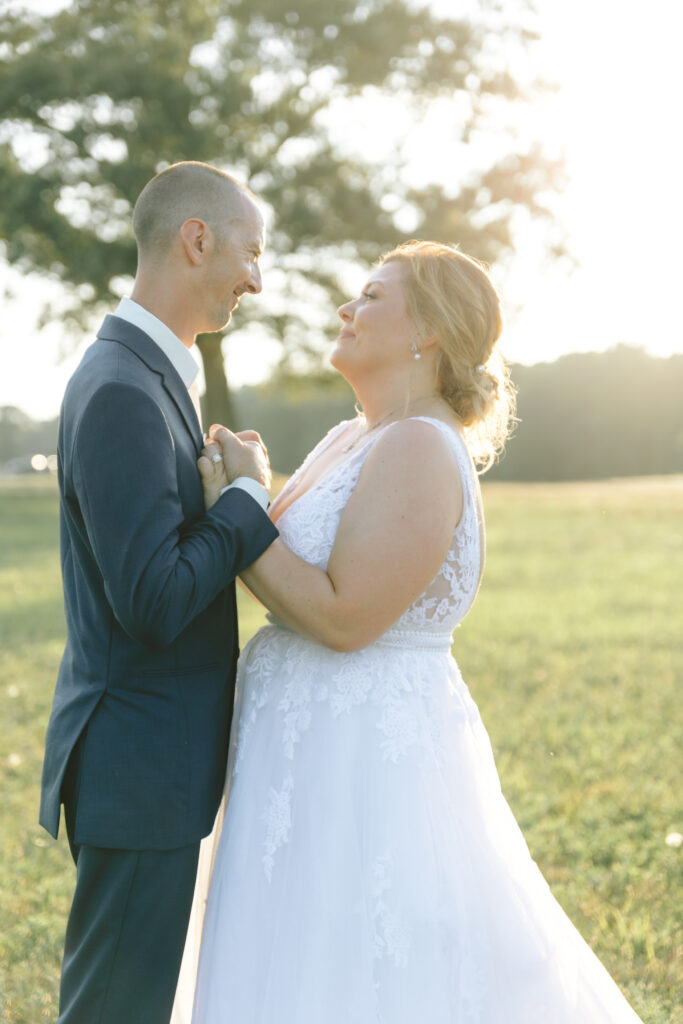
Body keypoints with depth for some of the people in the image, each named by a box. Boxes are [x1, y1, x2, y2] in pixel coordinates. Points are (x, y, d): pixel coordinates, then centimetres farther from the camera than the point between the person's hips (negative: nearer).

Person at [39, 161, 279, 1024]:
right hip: (139, 770, -10)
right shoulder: (121, 391, -20)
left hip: (157, 761, 10)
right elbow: (157, 603, -26)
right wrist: (250, 493, -14)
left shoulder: (144, 377, 13)